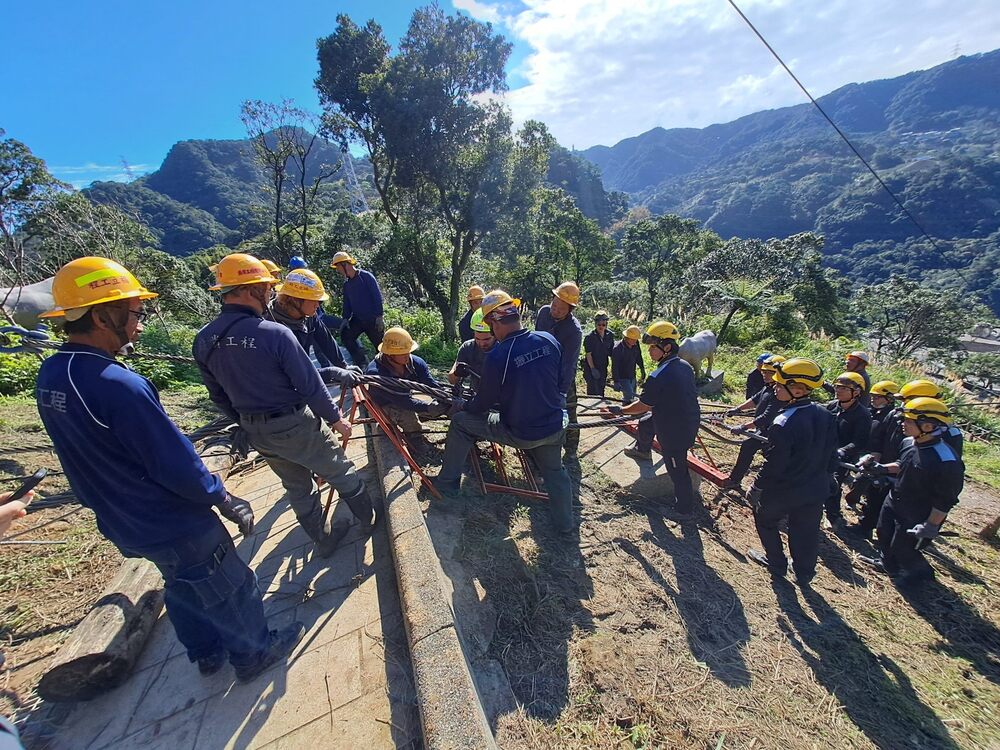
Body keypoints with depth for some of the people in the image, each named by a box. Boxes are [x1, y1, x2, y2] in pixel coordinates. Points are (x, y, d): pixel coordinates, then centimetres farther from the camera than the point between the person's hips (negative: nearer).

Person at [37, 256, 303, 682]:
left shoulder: (49, 376, -3)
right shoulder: (119, 385, -32)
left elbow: (97, 455, 8)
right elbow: (178, 467, -27)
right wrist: (224, 499, -12)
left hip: (120, 522, 9)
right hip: (173, 525, -8)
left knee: (183, 587, 29)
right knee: (229, 590, 15)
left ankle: (207, 653, 49)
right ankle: (253, 653, 37)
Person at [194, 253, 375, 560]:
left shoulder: (203, 341, -4)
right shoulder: (275, 333, -25)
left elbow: (219, 396, 7)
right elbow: (311, 386, -20)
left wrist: (247, 423, 21)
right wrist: (336, 418, -6)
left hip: (257, 433, 7)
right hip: (296, 426, -6)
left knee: (297, 487, 23)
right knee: (340, 473, 17)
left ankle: (324, 540, 39)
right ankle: (368, 516, 38)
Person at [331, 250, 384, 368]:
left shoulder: (366, 276, -9)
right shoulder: (346, 283, 11)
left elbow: (377, 296, -12)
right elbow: (347, 303, 17)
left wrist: (379, 316, -17)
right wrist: (346, 318, 3)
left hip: (372, 318, -6)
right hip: (357, 319, 6)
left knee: (380, 345, -1)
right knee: (345, 335, -10)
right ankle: (362, 363, -2)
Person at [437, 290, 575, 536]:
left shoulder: (497, 357, -23)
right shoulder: (549, 340, -8)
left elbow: (483, 403, -10)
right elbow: (561, 381, 6)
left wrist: (461, 406, 11)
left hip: (518, 433, -5)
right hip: (555, 428, 5)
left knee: (460, 421, 11)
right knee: (554, 472, 31)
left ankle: (447, 485, 25)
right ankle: (565, 525, 46)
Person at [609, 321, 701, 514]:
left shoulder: (658, 377, -28)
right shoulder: (686, 366, -2)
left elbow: (643, 406, -17)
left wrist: (620, 410, -2)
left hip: (674, 431, -8)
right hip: (691, 422, 9)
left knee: (677, 469, 10)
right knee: (645, 424, 25)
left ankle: (685, 506, 30)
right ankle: (643, 451, 51)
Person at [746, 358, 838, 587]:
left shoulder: (784, 424, -31)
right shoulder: (825, 415, -7)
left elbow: (773, 466, -24)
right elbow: (831, 455, 6)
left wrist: (755, 489, -10)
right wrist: (822, 477, 21)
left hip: (783, 491, -6)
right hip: (815, 490, 6)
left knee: (765, 520, 21)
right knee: (806, 533, 22)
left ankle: (777, 563, 36)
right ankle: (804, 575, 40)